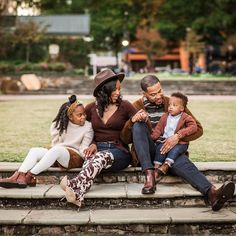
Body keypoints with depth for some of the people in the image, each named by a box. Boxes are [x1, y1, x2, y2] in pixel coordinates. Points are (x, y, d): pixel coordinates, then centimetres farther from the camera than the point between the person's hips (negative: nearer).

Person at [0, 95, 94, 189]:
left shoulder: (88, 127, -1)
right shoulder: (60, 125, 9)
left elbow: (84, 147, -6)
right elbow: (55, 143, 8)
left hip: (76, 157, -5)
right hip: (57, 155, 5)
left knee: (56, 150, -35)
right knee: (35, 151, -19)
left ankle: (29, 176, -37)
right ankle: (18, 177, -41)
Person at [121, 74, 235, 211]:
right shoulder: (137, 106, 6)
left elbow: (198, 129, 4)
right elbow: (125, 139, 1)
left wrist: (178, 136, -15)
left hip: (170, 150, 0)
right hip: (147, 154, 0)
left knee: (181, 162, -35)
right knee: (138, 126, -27)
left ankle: (211, 193, -62)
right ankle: (149, 176, -38)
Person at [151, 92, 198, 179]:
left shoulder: (186, 118, 1)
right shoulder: (165, 117, 12)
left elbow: (193, 127, -14)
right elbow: (158, 129, 10)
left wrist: (180, 133, -24)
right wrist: (151, 137, -9)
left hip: (180, 143, -3)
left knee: (175, 149, -33)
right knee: (160, 147, -26)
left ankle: (165, 167, -43)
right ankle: (156, 168, -29)